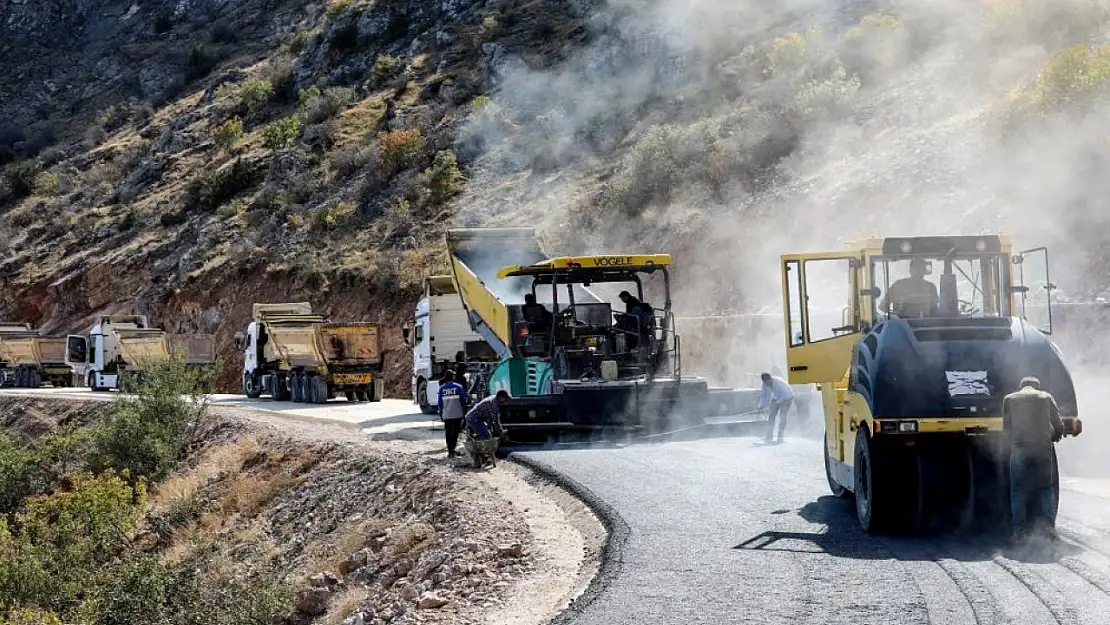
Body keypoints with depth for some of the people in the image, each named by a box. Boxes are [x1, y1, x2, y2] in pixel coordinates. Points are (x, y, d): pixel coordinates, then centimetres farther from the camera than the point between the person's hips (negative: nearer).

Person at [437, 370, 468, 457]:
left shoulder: (442, 388, 2)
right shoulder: (458, 387, -3)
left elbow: (440, 403, 5)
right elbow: (463, 400, -2)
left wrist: (441, 414, 12)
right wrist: (464, 412, 7)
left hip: (446, 415, 1)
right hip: (457, 414, -1)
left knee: (448, 433, 5)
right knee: (455, 432, 10)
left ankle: (450, 451, 0)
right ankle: (452, 449, 7)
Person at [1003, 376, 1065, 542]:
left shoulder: (1009, 399, 11)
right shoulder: (1046, 397, 12)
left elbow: (1006, 427, 9)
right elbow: (1059, 426, 12)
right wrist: (1052, 438, 30)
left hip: (1019, 447, -1)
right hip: (1042, 447, 1)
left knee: (1018, 490, 5)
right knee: (1045, 487, 12)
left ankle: (1020, 529, -1)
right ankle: (1048, 524, 2)